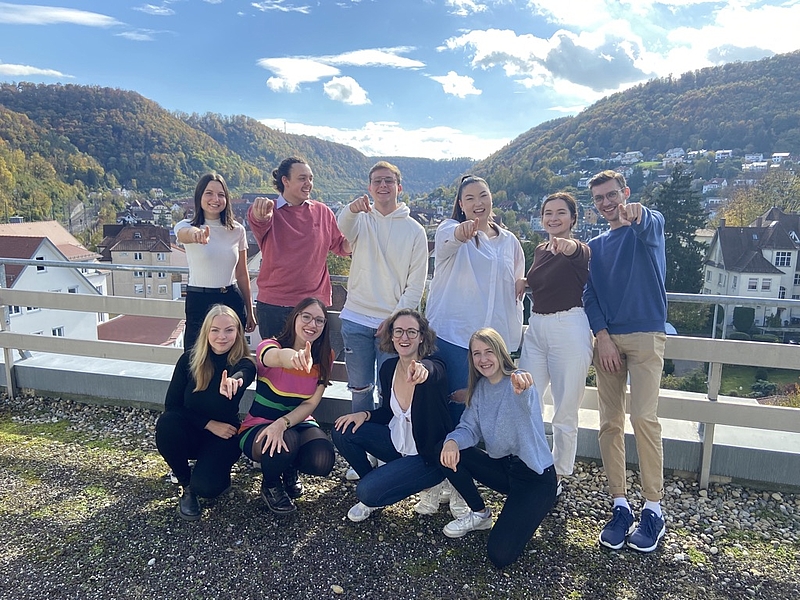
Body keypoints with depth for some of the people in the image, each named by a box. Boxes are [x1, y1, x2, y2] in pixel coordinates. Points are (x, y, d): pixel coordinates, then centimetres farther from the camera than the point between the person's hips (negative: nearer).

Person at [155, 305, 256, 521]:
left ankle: (219, 470, 12)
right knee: (167, 422, -32)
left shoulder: (244, 364, -17)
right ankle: (186, 487, -8)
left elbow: (242, 377, -43)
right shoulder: (189, 360, -10)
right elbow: (171, 404, -10)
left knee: (205, 487, -27)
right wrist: (209, 424, -19)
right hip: (190, 431, 2)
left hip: (223, 434, -2)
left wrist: (232, 383, -68)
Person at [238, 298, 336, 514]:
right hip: (259, 427, -3)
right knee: (287, 440, -37)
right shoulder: (270, 346, -20)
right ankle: (270, 486, -1)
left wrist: (283, 423, -31)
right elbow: (277, 356, -47)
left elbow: (310, 404, -11)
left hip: (298, 423, 3)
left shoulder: (325, 358, -8)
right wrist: (295, 357, -72)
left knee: (322, 461, -27)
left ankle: (290, 470, 11)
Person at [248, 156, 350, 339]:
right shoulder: (269, 211, -2)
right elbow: (258, 221, -25)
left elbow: (343, 247, 12)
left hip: (315, 304, 2)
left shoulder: (322, 212, 6)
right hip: (273, 306, -1)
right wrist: (259, 213, -50)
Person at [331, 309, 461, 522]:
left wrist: (421, 371, -73)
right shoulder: (388, 367, -4)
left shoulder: (433, 368, -22)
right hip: (397, 443, 7)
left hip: (428, 455, -6)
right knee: (342, 431, -9)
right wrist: (365, 414, -11)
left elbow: (431, 371, -50)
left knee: (368, 492, -21)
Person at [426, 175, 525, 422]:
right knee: (459, 401, -2)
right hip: (452, 334, -4)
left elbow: (515, 287, 25)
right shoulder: (449, 229, 0)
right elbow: (449, 238, -27)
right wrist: (461, 232, -49)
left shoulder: (509, 241, 14)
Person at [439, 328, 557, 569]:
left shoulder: (517, 382, -19)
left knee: (500, 555, -19)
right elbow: (469, 427, -1)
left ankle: (525, 512, 12)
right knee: (448, 453, -12)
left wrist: (522, 391, -69)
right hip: (502, 467, 7)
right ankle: (479, 514, 9)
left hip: (535, 476, -7)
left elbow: (524, 404, -43)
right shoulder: (480, 388, 2)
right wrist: (452, 441, -26)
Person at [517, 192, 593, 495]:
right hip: (536, 328, 7)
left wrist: (570, 247, -55)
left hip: (569, 330, -6)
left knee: (565, 411, 2)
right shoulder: (540, 250, 12)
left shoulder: (580, 250, -7)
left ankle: (557, 477, 19)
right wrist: (522, 284, 7)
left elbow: (580, 254, -34)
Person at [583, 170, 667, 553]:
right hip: (607, 338, 4)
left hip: (645, 336, -4)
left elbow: (652, 226, -21)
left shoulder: (648, 226, 6)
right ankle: (620, 505, 8)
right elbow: (590, 296, 9)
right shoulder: (595, 246, 18)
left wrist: (637, 214, -45)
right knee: (610, 423, 1)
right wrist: (602, 336, -7)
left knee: (644, 418, -12)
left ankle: (653, 509, -2)